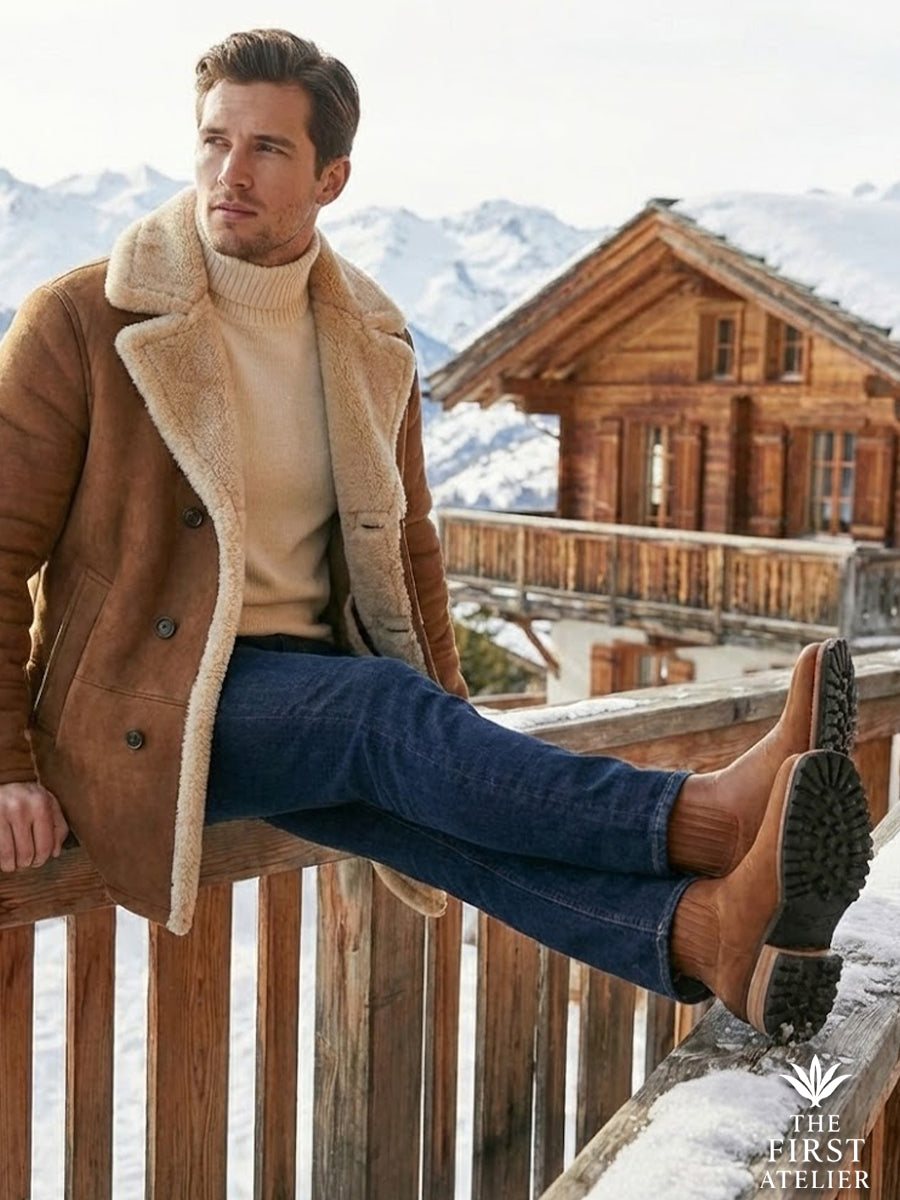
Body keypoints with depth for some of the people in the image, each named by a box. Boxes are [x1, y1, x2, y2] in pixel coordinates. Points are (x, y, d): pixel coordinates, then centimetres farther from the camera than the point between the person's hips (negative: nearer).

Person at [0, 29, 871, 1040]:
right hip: (143, 718, -4)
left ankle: (701, 935, -50)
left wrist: (449, 724, 10)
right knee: (385, 711, -32)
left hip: (313, 689, 4)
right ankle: (705, 818, -45)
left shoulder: (373, 345, 8)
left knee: (422, 794, -29)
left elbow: (403, 544, 17)